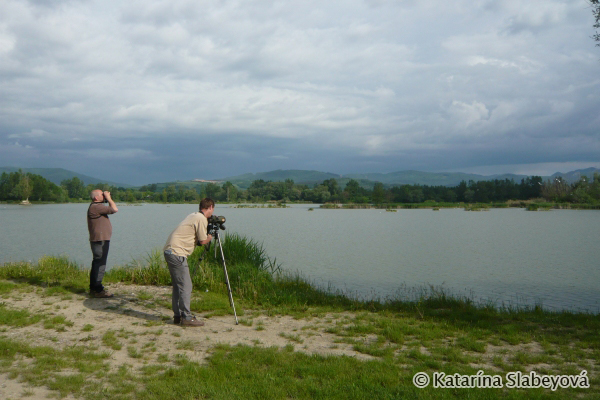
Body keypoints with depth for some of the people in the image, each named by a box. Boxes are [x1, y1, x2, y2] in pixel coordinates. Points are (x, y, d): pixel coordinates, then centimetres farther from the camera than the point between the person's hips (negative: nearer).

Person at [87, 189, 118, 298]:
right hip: (100, 240, -11)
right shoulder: (96, 207, -17)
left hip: (100, 240, 11)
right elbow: (114, 209, -18)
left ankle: (93, 289, 25)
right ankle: (97, 290, -6)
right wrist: (108, 198, -10)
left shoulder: (96, 206, 17)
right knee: (100, 265, -8)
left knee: (97, 264, 16)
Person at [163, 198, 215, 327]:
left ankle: (178, 316, 19)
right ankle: (186, 317, -4)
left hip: (169, 251, 10)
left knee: (178, 285, 14)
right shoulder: (201, 219, -10)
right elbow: (203, 241, -7)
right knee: (185, 286, -6)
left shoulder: (193, 215, 18)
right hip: (177, 253, -10)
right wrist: (210, 237, 12)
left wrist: (207, 237, 15)